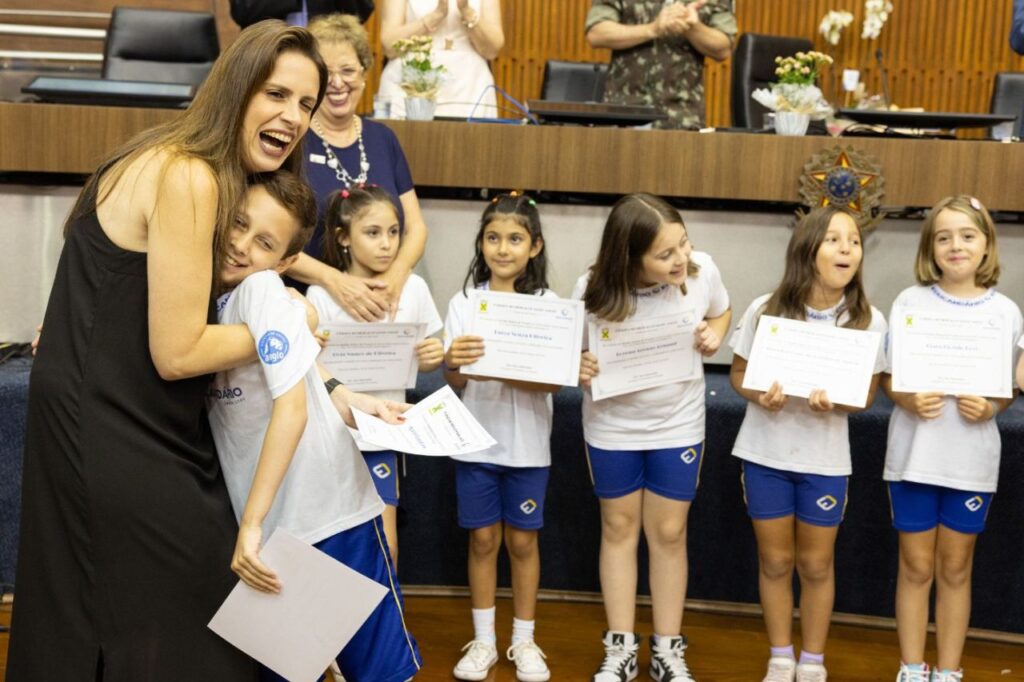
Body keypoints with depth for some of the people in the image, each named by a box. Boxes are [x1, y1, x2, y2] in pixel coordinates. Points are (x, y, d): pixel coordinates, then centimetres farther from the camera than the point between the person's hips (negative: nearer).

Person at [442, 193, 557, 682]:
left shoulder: (548, 305, -6)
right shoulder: (463, 303, -1)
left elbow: (553, 382, -12)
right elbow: (455, 383, -1)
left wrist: (506, 372, -29)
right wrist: (453, 363, -25)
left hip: (527, 444, -1)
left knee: (522, 541, 10)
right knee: (482, 539, 9)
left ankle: (523, 640, 24)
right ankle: (483, 640, 22)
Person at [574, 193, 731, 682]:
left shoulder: (702, 270, -20)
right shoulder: (594, 290, -25)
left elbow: (721, 312, 3)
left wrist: (714, 336, -18)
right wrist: (577, 366, -31)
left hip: (678, 424, 1)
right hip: (612, 425, -1)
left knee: (668, 533, 9)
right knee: (619, 528, 13)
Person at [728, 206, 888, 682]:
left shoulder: (867, 321, -11)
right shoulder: (766, 309, -11)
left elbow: (866, 393, -3)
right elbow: (738, 373, 0)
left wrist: (835, 402, -24)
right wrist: (757, 396, -22)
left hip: (825, 458, 0)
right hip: (766, 452, 0)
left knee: (816, 564, 11)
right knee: (775, 561, 12)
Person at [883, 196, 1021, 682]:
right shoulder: (910, 302, -2)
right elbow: (888, 375, 1)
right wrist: (908, 400, -20)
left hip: (972, 460, 1)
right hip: (914, 454, 0)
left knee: (955, 569, 11)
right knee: (916, 568, 8)